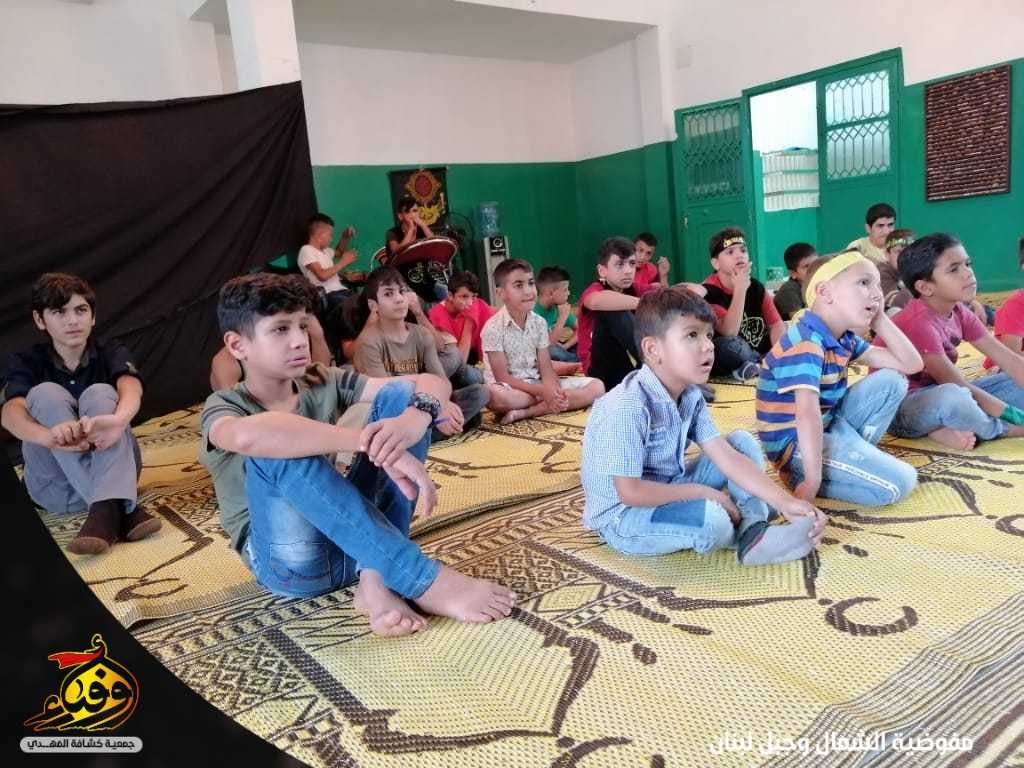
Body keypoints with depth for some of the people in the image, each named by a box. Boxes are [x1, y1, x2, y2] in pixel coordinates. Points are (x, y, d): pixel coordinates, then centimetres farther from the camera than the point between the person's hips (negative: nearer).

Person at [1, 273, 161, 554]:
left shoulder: (112, 353, 1)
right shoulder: (25, 362, 2)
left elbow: (131, 388, -23)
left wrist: (118, 420, -49)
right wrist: (50, 436, -45)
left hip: (110, 469, 0)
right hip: (55, 486, 1)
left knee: (100, 394, -23)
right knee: (45, 394, -23)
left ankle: (107, 508, -43)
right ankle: (123, 509, -37)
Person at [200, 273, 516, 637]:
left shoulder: (326, 384, 4)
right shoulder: (224, 406, -8)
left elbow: (434, 382, -8)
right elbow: (249, 436, -37)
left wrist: (413, 420, -32)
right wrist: (372, 443, -44)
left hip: (355, 540, 4)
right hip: (291, 560, -4)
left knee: (400, 397, -10)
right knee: (276, 447, -32)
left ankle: (376, 580, -23)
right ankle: (428, 580, -31)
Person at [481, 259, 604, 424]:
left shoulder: (539, 323, 3)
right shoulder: (493, 328, -12)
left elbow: (546, 368, 0)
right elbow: (502, 377, -14)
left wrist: (553, 390, -23)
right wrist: (543, 392, -23)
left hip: (537, 383, 6)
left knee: (596, 387, -11)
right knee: (494, 395, -43)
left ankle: (524, 412, -20)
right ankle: (543, 403, -15)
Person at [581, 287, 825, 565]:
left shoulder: (691, 396, -4)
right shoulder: (628, 408, -29)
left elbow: (726, 456, -8)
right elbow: (631, 492, -27)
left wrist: (786, 503, -18)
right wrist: (704, 493, -18)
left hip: (667, 492, 9)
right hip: (622, 516, -8)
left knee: (742, 441, 4)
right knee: (712, 520, -33)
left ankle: (753, 532, -13)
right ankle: (742, 527, 5)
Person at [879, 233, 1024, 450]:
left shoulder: (959, 312, 1)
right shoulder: (919, 323, -25)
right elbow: (959, 386, -22)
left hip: (934, 394, 9)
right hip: (897, 407, -9)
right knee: (952, 397, -39)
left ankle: (950, 429, -9)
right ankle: (1002, 430, -7)